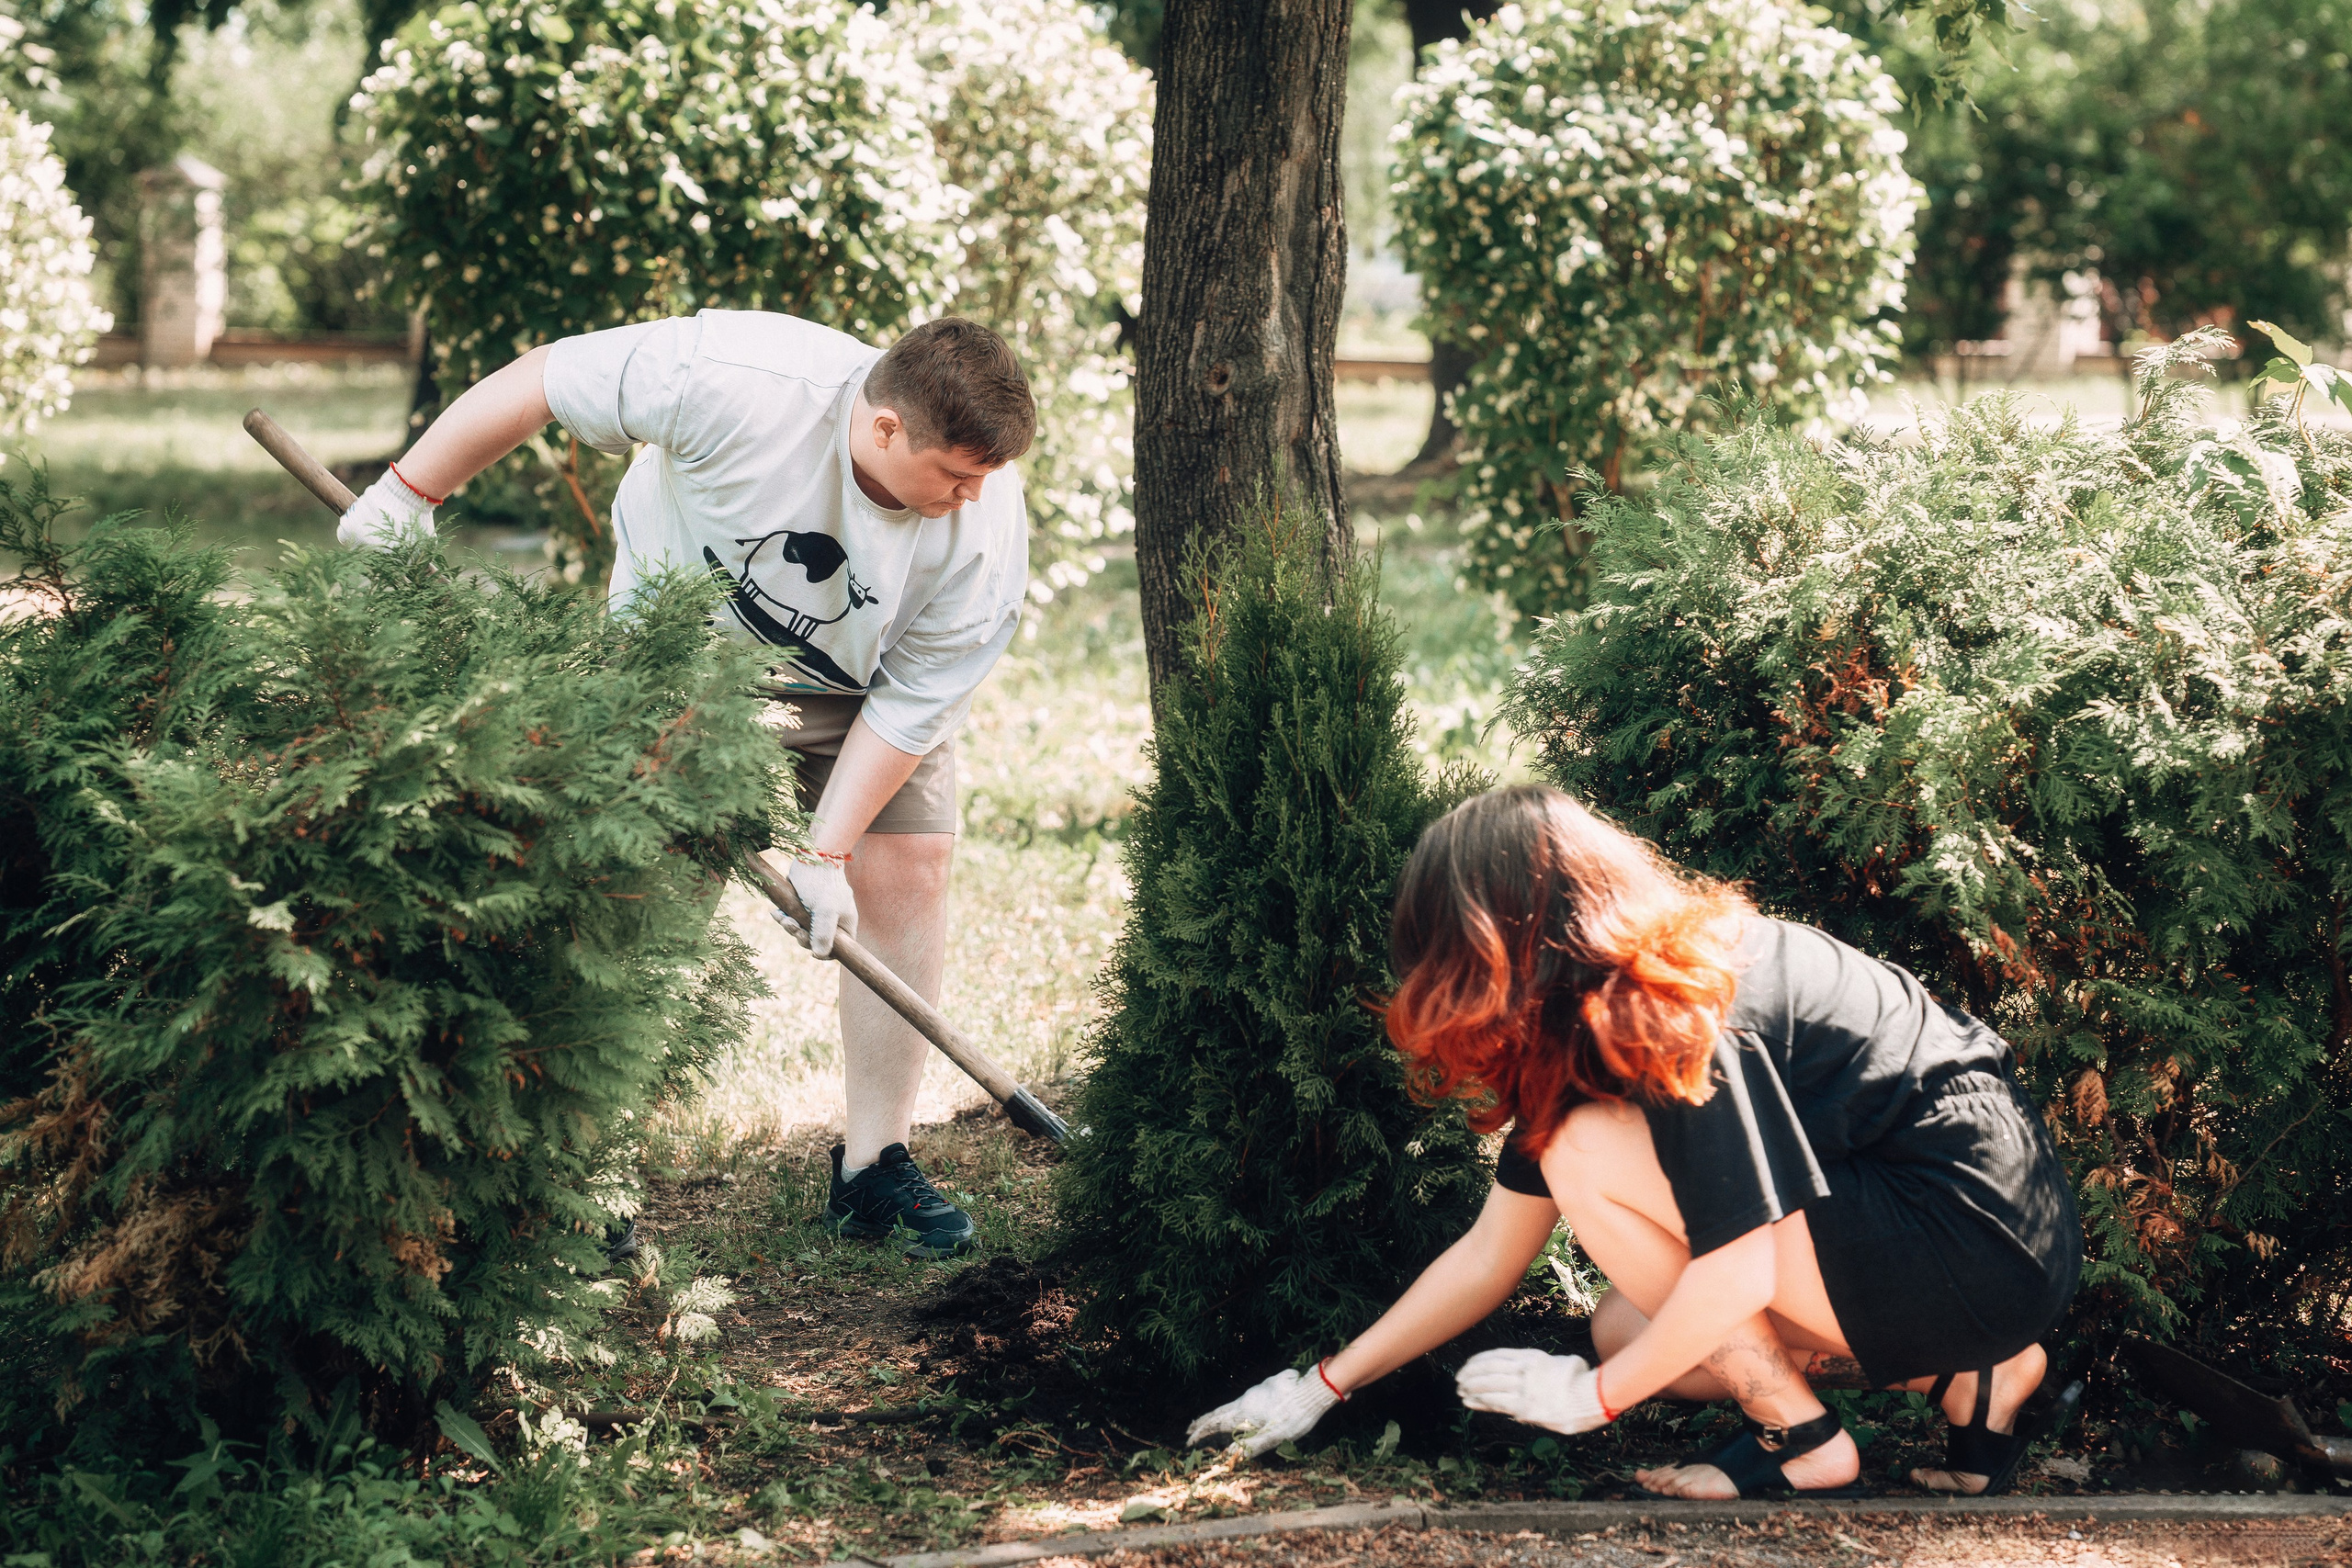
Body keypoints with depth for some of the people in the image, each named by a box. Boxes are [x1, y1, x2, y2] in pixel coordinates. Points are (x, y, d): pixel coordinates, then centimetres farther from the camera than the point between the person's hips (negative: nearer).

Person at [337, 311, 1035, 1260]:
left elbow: (912, 702, -21)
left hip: (858, 681, 2)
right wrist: (409, 493, -23)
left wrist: (828, 852, -24)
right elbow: (541, 382, -29)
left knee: (910, 870, -9)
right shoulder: (734, 380, -40)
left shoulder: (986, 533, -30)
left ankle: (873, 1167, 1)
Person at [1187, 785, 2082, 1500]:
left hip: (1981, 1244, -10)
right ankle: (1963, 1382, 9)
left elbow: (1741, 1272, -24)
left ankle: (1800, 1441, -5)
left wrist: (1598, 1393, -9)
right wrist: (1322, 1388, 15)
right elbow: (1488, 1256, 13)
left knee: (1591, 1155, -15)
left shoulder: (1677, 1014, -22)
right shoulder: (1573, 1028, 8)